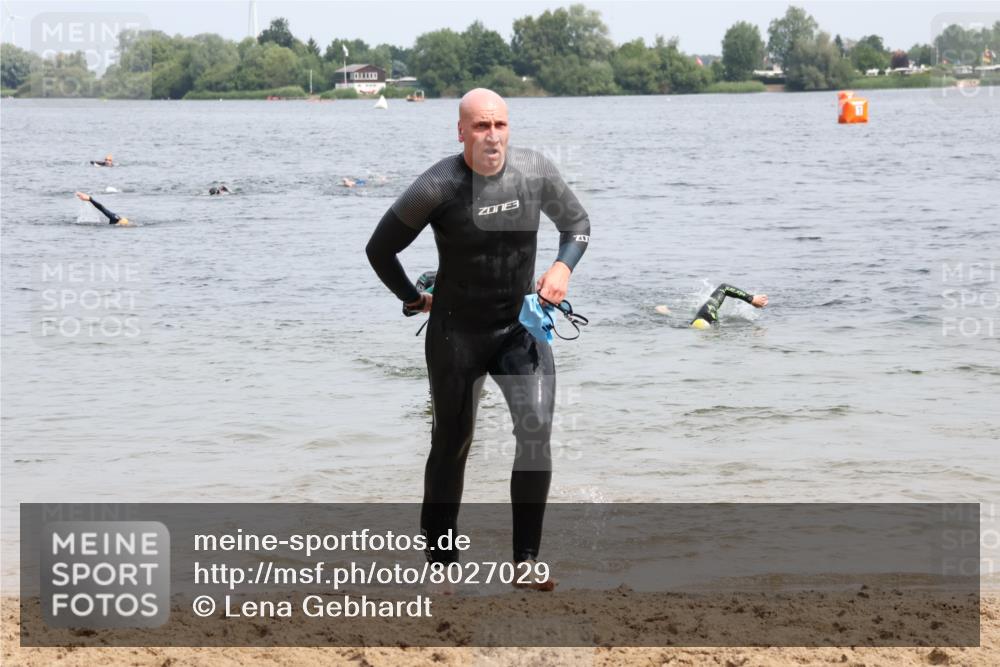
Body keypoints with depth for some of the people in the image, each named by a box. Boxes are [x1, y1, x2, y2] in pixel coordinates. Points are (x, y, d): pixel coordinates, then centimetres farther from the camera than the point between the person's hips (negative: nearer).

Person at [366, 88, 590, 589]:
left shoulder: (535, 172, -8)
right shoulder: (438, 188, -19)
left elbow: (576, 222, 10)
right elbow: (380, 250, -7)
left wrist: (563, 266, -8)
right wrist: (416, 300, 0)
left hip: (521, 326, 2)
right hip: (457, 331, -2)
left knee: (536, 429, -16)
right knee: (451, 446, 7)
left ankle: (526, 559, -9)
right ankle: (440, 563, 23)